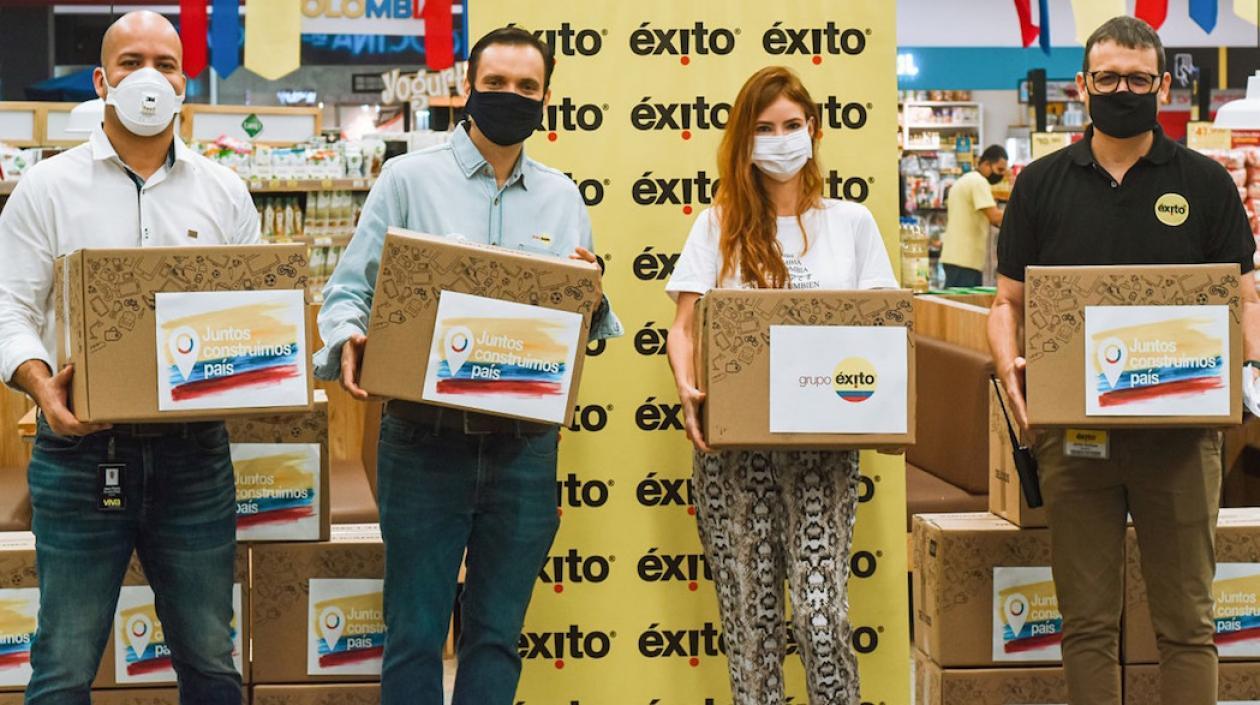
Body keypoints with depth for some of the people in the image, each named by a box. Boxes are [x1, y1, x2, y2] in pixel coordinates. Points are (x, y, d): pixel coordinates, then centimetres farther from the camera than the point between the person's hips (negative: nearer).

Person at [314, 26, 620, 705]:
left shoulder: (562, 197, 12)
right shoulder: (409, 178, 2)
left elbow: (585, 322, 16)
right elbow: (349, 291, 1)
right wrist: (350, 339, -21)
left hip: (524, 445, 3)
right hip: (426, 441, -3)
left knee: (497, 636, 9)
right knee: (414, 637, 1)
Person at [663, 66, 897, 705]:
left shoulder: (851, 223, 11)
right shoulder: (719, 226, 9)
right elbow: (684, 326, 3)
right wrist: (687, 389, -18)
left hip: (822, 441, 0)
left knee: (819, 613, -11)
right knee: (749, 616, 3)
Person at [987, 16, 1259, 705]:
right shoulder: (1041, 185, 8)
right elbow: (1008, 300, 10)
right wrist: (1009, 365, -10)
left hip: (1179, 428, -1)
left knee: (1186, 619, 4)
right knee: (1086, 619, 6)